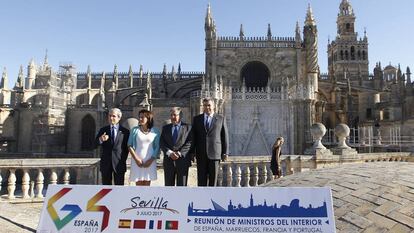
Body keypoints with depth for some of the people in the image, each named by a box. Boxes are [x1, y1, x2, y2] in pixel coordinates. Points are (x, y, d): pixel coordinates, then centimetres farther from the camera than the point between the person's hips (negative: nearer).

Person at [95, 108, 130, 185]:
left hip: (119, 164, -2)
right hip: (105, 164, 2)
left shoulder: (125, 131, 3)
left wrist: (123, 160, 0)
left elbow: (127, 148, 6)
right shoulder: (103, 130, 9)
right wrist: (100, 140, -18)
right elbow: (95, 145, 2)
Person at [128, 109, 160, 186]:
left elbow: (157, 147, 3)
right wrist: (136, 158, -8)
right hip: (137, 160, 0)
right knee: (138, 184, 0)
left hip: (150, 161, 0)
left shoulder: (155, 131, 3)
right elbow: (129, 146, 2)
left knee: (147, 184, 5)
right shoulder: (134, 130, 4)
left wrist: (151, 160, -7)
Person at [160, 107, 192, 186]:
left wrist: (180, 153, -17)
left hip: (182, 160, -3)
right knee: (168, 185, 8)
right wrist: (169, 152, -13)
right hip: (168, 161, 3)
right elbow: (161, 143, 4)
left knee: (182, 185, 3)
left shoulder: (188, 127, 4)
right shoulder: (165, 128, 14)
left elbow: (189, 143, -5)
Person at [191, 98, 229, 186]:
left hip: (215, 153, -1)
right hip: (201, 154, 1)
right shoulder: (196, 119, 9)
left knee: (213, 178, 4)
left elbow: (225, 136, 4)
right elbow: (193, 137, 8)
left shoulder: (221, 119, 5)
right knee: (201, 179, 4)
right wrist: (192, 152, 3)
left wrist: (225, 152, 0)